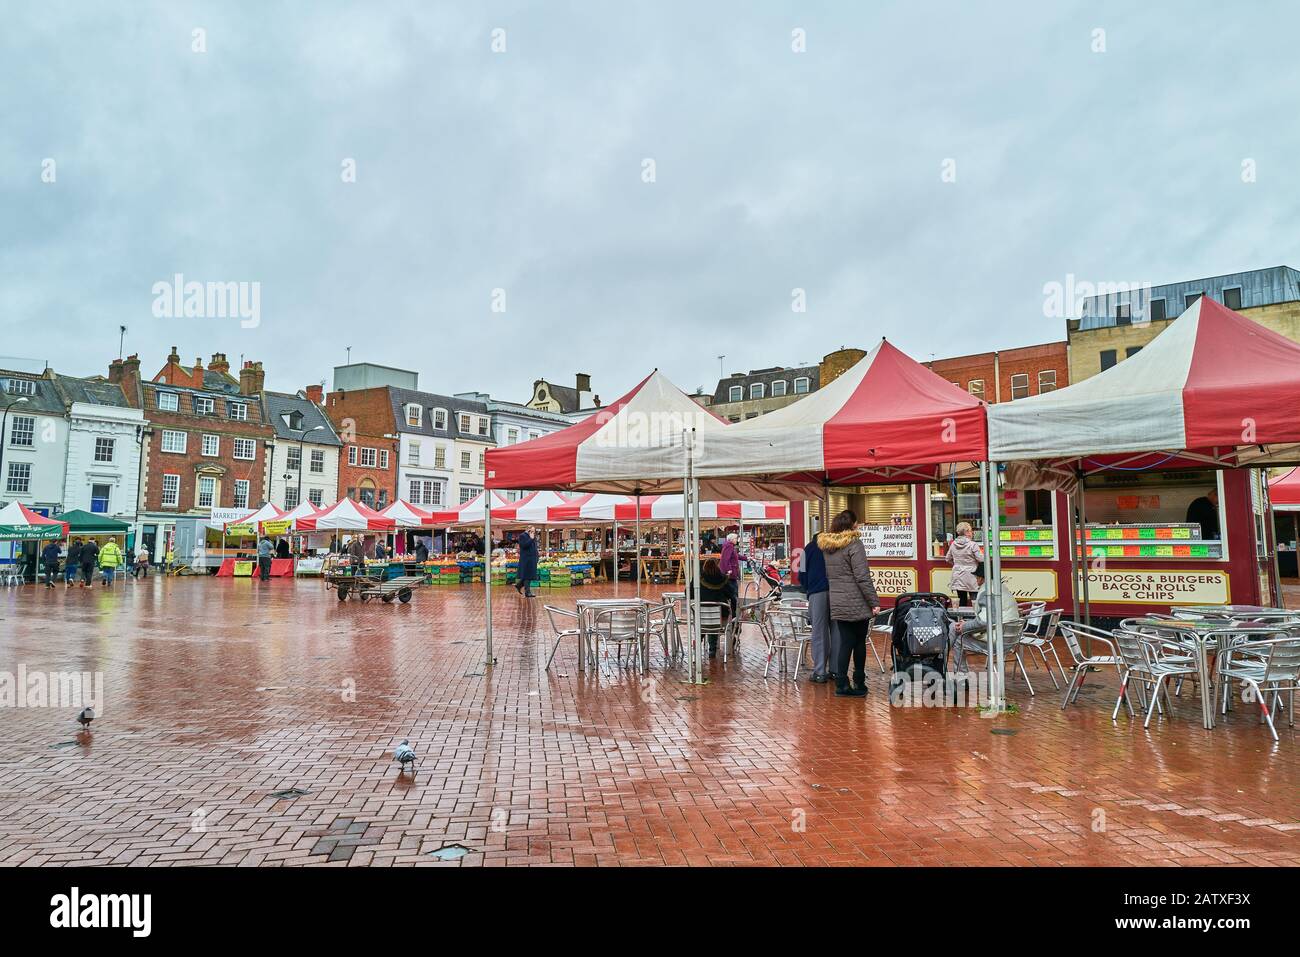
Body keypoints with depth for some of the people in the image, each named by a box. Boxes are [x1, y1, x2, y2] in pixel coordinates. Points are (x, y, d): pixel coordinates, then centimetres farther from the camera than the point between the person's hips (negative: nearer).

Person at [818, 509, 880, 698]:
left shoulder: (826, 547, 10)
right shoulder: (854, 544, -12)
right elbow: (862, 577, -16)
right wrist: (874, 601, -11)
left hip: (837, 604, 6)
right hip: (857, 604, -6)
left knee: (846, 642, 9)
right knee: (859, 642, 7)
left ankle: (841, 684, 7)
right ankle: (859, 683, 16)